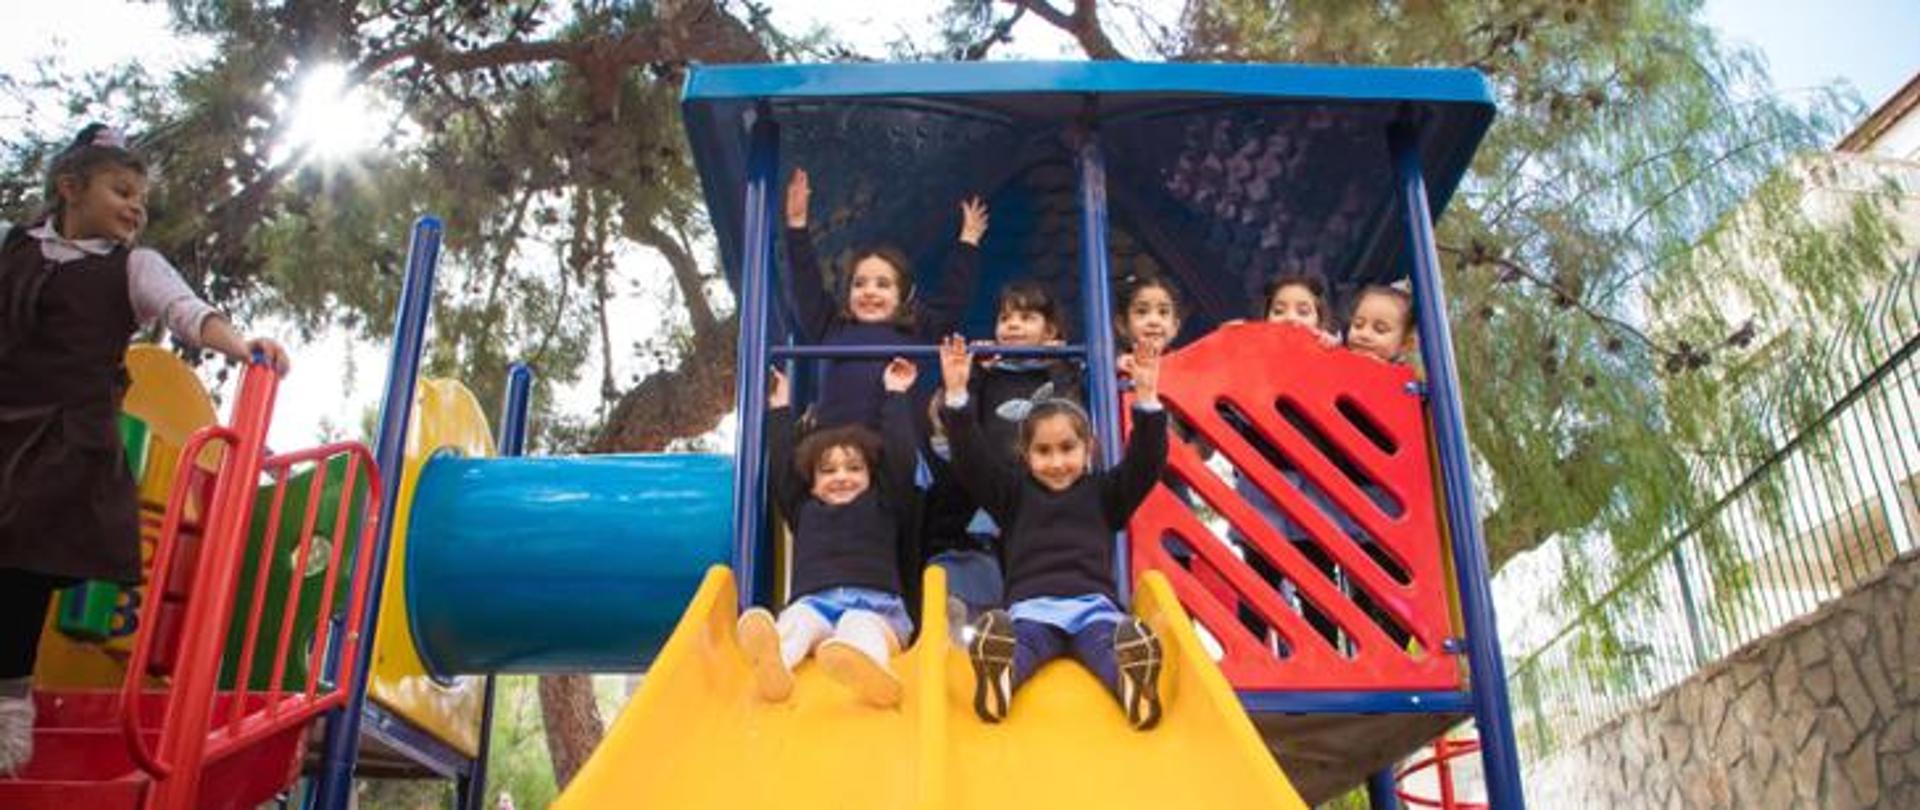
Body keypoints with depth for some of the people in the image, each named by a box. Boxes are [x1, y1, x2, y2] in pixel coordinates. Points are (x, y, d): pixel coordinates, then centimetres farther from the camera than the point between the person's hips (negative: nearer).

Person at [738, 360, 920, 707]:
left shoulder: (884, 506, 25)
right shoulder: (804, 510, 31)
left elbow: (901, 457, 18)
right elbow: (781, 467, 29)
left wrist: (895, 396, 24)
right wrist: (780, 410, 35)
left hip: (875, 603, -2)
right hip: (814, 601, 2)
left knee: (861, 627, -37)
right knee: (797, 621, -33)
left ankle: (868, 669, -72)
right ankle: (772, 665, -67)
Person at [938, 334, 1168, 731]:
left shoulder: (1103, 492, 25)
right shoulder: (1015, 494, 24)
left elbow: (1145, 463, 11)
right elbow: (971, 460, 13)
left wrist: (1146, 400, -3)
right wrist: (956, 396, 2)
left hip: (1093, 603, 1)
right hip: (1032, 605, 0)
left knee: (1111, 641, -35)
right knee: (1016, 638, -36)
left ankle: (1132, 684, -65)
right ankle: (998, 678, -66)